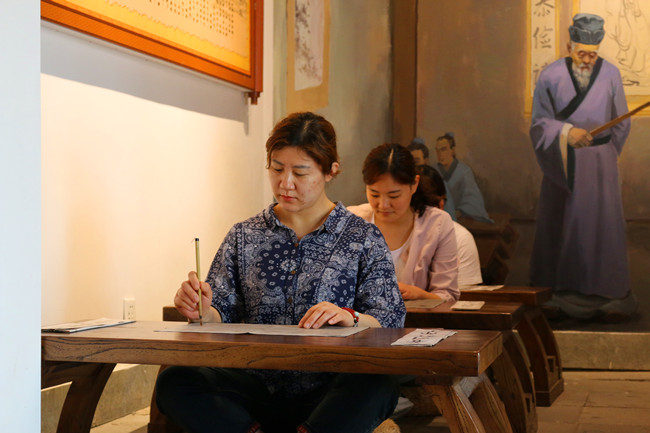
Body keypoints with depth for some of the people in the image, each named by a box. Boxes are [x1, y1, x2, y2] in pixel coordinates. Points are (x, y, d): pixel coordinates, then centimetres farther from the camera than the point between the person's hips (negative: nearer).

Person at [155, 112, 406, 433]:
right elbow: (223, 318, 12)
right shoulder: (243, 237, 18)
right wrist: (204, 313, -12)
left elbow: (389, 322, 3)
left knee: (378, 386, -37)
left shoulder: (363, 239, 10)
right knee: (173, 381, -27)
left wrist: (351, 318, -19)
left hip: (326, 390, -2)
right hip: (256, 386, 2)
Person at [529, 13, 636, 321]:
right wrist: (567, 133, -22)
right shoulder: (551, 76, -6)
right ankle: (556, 294, 13)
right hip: (562, 162, 0)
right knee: (559, 225, 5)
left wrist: (601, 152, 10)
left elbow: (620, 125, 8)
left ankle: (609, 297, 7)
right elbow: (540, 122, -7)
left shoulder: (610, 75, -2)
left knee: (603, 225, 0)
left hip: (599, 163, 1)